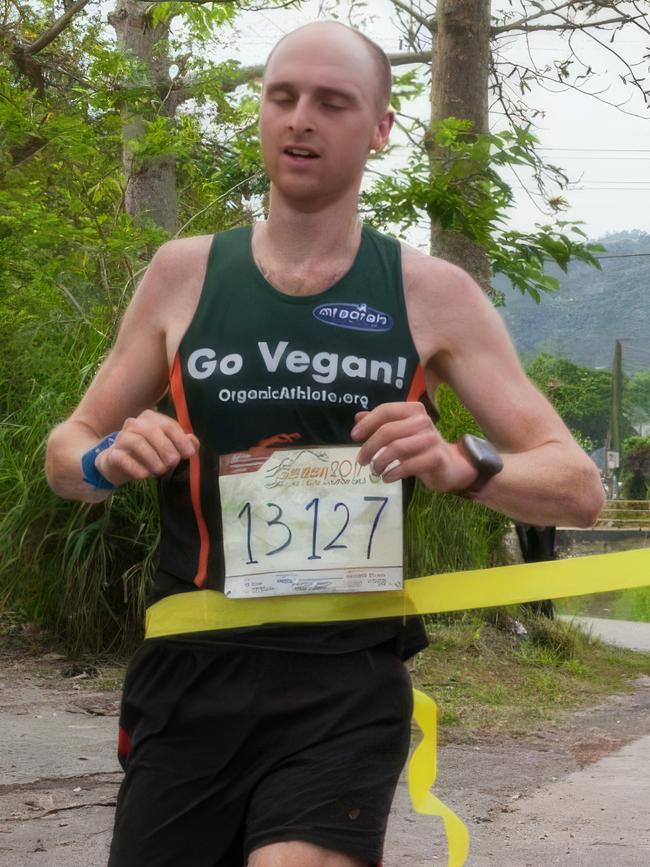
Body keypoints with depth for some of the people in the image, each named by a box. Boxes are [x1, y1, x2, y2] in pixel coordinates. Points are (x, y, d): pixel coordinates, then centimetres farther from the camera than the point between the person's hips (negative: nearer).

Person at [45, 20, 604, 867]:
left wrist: (463, 465, -21)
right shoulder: (185, 272, 5)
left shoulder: (431, 293, 1)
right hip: (189, 675, 2)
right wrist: (107, 459, -11)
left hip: (347, 680, -2)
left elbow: (578, 487, 0)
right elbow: (66, 451, 13)